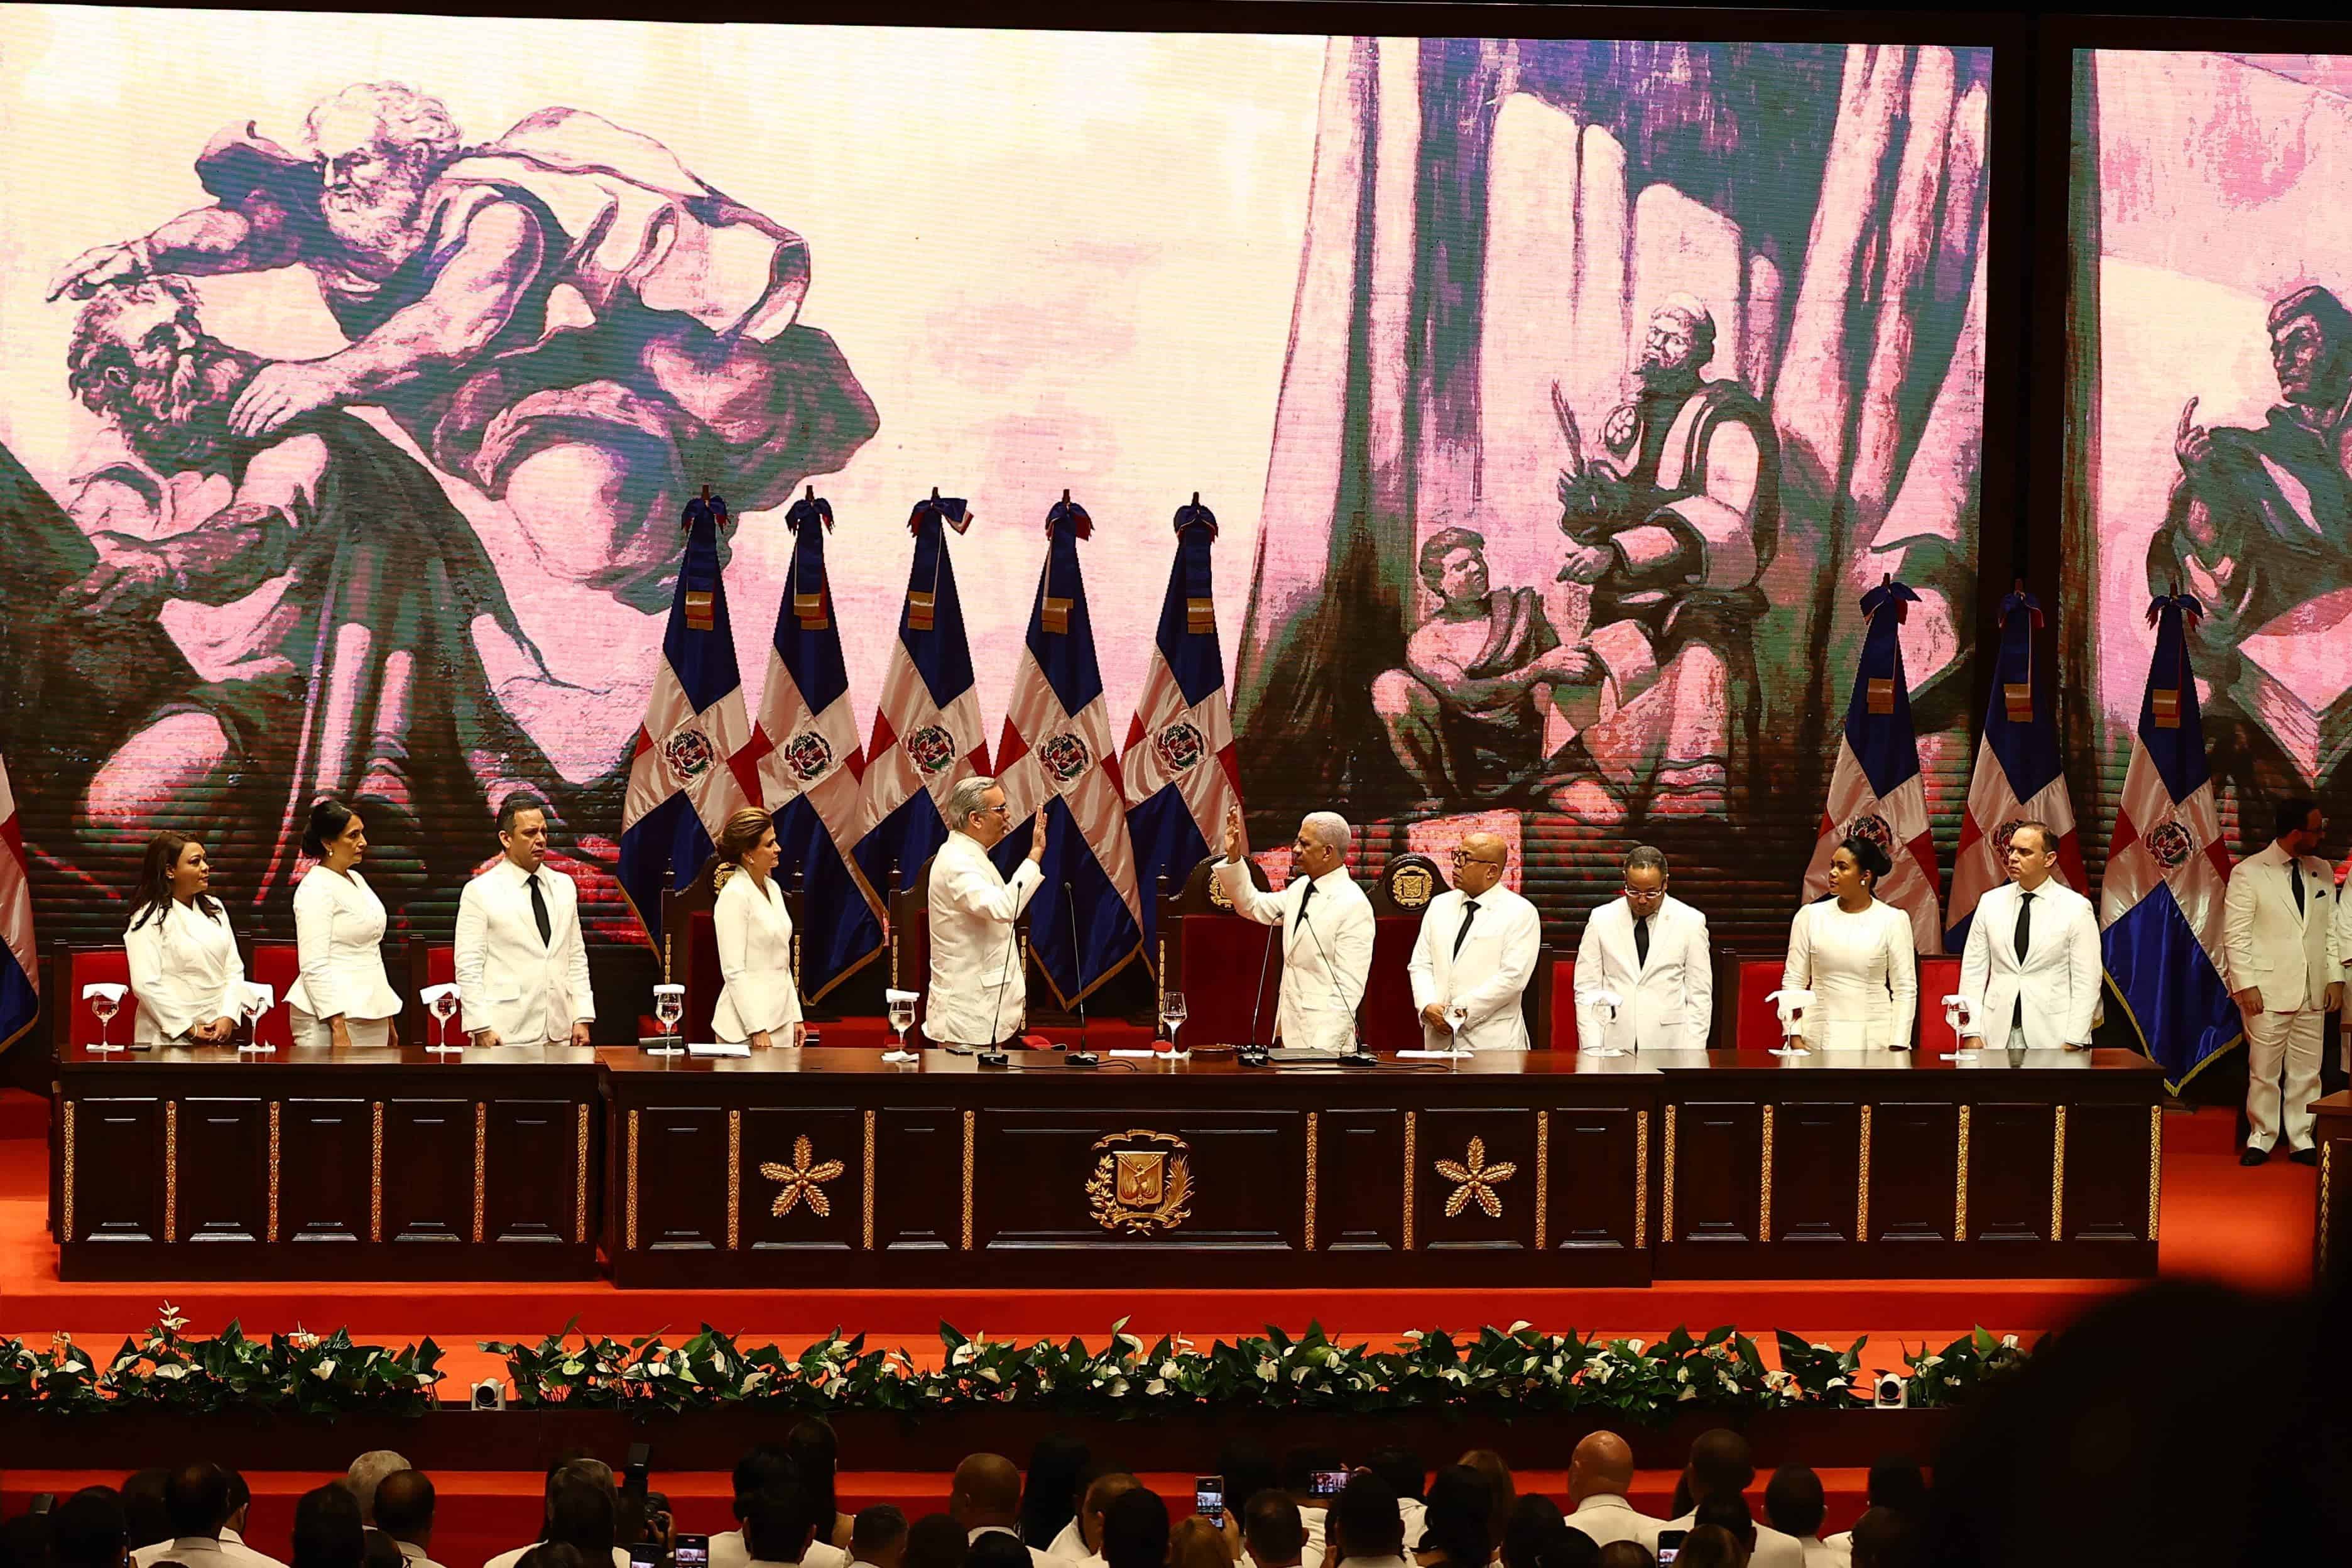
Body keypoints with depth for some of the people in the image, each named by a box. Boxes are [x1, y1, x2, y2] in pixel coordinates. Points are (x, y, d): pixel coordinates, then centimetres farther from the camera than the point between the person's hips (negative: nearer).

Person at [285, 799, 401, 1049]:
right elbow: (314, 967, -17)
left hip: (371, 1016, 8)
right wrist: (338, 1028, -22)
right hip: (332, 1016, -8)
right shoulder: (315, 889, -11)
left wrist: (388, 1020, 21)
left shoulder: (356, 879, 16)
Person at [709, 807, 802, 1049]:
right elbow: (733, 971, -17)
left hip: (780, 1020, 8)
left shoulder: (773, 889, 12)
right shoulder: (734, 896, -13)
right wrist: (757, 1030, -20)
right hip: (747, 1027, -8)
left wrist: (795, 1016, 14)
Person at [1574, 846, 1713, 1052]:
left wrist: (1692, 1053, -3)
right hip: (1614, 1044, 1)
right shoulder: (1601, 920, 7)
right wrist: (1592, 1049, -2)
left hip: (1669, 1044, -1)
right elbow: (1587, 990, 7)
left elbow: (1699, 996, 5)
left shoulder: (1691, 922, 5)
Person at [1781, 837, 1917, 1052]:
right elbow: (1793, 981, 6)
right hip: (1820, 1039, 2)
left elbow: (1905, 989, 0)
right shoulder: (1810, 916, 5)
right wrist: (1795, 1038, -3)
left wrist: (1898, 1046, -7)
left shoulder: (1893, 920, 0)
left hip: (1875, 1041, -1)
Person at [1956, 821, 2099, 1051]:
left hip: (2052, 1037, -3)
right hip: (1998, 1032, 3)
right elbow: (1974, 970, 7)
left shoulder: (2076, 908, -2)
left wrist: (2074, 1043, -10)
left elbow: (2086, 980, -3)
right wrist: (1973, 1033, -2)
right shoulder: (1991, 902, 8)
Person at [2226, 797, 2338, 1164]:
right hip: (2268, 991, -4)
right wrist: (2246, 985, -11)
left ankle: (2301, 1140, 13)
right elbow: (2235, 935, -5)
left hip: (2312, 992, 4)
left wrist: (2335, 977, 6)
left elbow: (2330, 928, 14)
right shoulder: (2249, 873, -4)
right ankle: (2261, 1138, 11)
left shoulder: (2322, 872, 11)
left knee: (2306, 1072, 5)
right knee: (2264, 1072, -1)